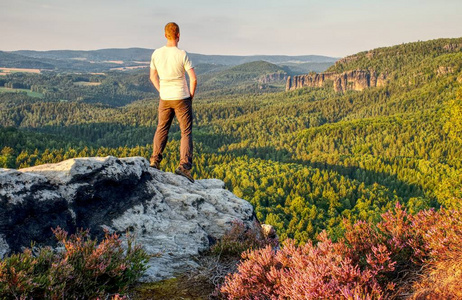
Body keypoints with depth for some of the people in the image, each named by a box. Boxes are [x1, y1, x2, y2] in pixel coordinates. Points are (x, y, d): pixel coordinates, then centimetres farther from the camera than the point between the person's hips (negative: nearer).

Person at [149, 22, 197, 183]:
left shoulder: (156, 53, -2)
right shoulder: (182, 54, -14)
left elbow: (152, 76, 10)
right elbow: (193, 79, -15)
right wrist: (191, 96, 1)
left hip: (165, 99, 4)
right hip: (181, 97, -4)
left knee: (161, 129, 20)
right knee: (186, 132, 3)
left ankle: (154, 161, 17)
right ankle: (184, 165, -8)